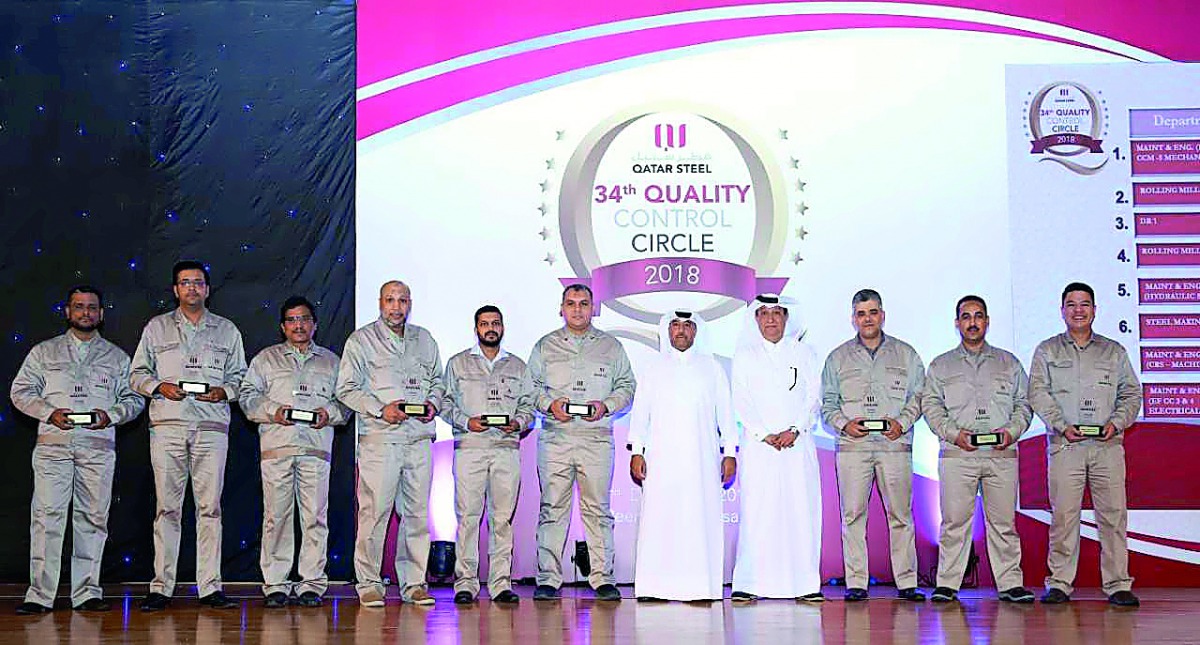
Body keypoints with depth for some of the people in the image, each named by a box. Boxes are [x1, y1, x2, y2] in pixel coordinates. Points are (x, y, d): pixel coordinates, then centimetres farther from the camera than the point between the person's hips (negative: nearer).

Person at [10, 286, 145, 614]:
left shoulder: (117, 357, 16)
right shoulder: (44, 351, 15)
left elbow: (134, 398, 13)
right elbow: (21, 391, 9)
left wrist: (111, 415, -7)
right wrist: (49, 412, -8)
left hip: (98, 446, 1)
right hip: (53, 443, -1)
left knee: (92, 517, -1)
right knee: (47, 516, -8)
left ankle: (87, 593, 4)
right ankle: (40, 594, -6)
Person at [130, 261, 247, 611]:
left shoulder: (227, 330, 15)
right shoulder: (157, 327, 14)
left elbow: (239, 376, 16)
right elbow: (137, 374, 13)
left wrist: (223, 391, -5)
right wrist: (160, 386, -7)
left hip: (212, 427, 0)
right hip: (167, 425, 0)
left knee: (210, 506, -2)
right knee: (167, 507, -2)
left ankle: (210, 586, 0)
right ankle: (161, 587, 1)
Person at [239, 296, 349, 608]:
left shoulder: (331, 361, 18)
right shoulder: (266, 359, 16)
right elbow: (248, 397, 9)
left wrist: (330, 413, -5)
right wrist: (273, 411, -8)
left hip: (316, 446, 1)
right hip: (276, 446, 0)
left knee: (315, 515, -4)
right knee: (276, 515, -3)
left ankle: (312, 583, 2)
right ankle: (275, 584, 3)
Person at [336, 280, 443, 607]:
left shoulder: (424, 340, 18)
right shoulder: (361, 340, 5)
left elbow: (438, 380, 25)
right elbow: (346, 389, 1)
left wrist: (433, 403, 4)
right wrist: (380, 409, -11)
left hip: (419, 438, 4)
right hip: (379, 437, -4)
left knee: (417, 512, 3)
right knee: (375, 510, -7)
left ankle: (414, 582, 10)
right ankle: (369, 584, 1)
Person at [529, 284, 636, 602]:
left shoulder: (611, 346, 13)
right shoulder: (545, 346, 14)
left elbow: (627, 385, 14)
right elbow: (531, 385, 14)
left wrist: (607, 405, -4)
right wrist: (549, 404, -5)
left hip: (597, 436, 0)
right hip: (555, 436, 0)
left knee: (598, 509, -1)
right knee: (552, 507, -2)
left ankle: (602, 577, 3)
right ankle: (548, 578, 2)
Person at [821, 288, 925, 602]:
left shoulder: (906, 354, 13)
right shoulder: (838, 358, 14)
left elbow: (918, 395, 10)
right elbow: (827, 403, 13)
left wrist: (902, 423, -6)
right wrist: (843, 423, -6)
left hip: (895, 444, 0)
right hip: (852, 446, 1)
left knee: (900, 514, -3)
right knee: (853, 514, -3)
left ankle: (906, 582, 2)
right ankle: (856, 583, 0)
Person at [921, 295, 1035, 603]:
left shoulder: (1009, 363, 18)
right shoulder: (941, 366, 15)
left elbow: (1023, 404, 14)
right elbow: (931, 405, 7)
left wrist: (1012, 430, -4)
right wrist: (953, 432, -9)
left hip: (1002, 453, 1)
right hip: (957, 452, -1)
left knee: (1004, 520, 0)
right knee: (955, 520, -5)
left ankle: (1010, 583, 5)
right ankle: (947, 584, 0)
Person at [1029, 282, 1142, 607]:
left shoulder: (1114, 352, 17)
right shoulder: (1047, 351, 13)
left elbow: (1131, 393, 13)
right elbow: (1038, 393, 3)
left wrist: (1117, 422, -6)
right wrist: (1062, 425, -10)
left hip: (1108, 445, 1)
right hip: (1065, 445, -1)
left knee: (1113, 514, -3)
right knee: (1063, 515, -5)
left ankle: (1118, 584, 3)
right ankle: (1059, 583, 1)